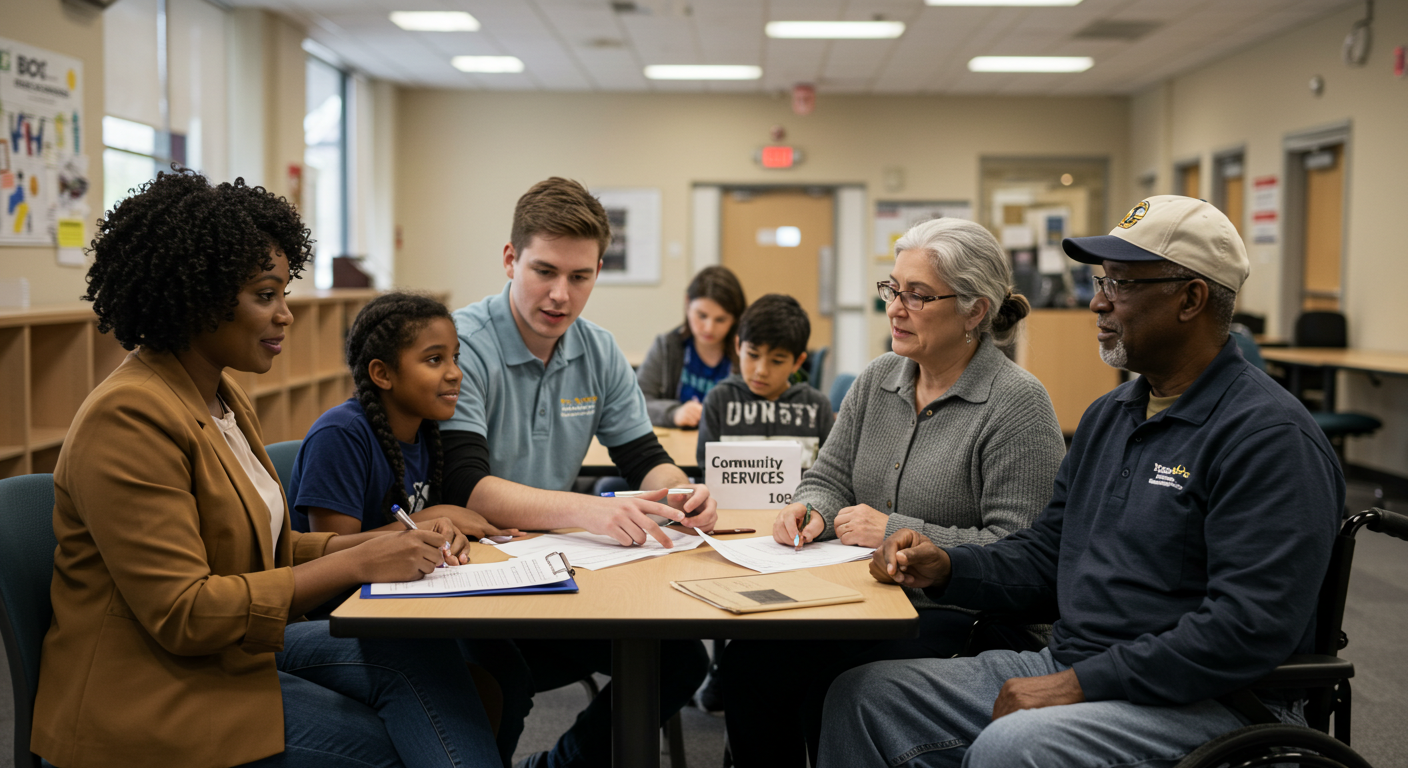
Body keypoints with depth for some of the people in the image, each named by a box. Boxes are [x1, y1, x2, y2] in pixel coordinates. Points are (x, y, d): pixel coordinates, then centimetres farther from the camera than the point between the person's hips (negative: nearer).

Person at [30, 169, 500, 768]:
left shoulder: (223, 398, 11)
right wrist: (357, 564, -23)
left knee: (420, 656, -12)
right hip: (152, 695, -8)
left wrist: (387, 543, -3)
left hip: (233, 646, 8)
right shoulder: (128, 419, -20)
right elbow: (182, 613, -24)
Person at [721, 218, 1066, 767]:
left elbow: (1019, 551, -17)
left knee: (826, 682, -27)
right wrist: (810, 511, -5)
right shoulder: (876, 380, 12)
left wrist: (896, 533, -17)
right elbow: (830, 478, 19)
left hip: (958, 617, -6)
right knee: (748, 654, -17)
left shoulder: (1017, 403, -10)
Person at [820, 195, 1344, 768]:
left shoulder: (1269, 436, -14)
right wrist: (945, 567, 2)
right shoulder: (1107, 416, 16)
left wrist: (1080, 684, -22)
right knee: (863, 695, -4)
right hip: (1068, 668, 9)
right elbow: (1044, 551, 21)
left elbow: (1250, 627, -22)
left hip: (1204, 702, -8)